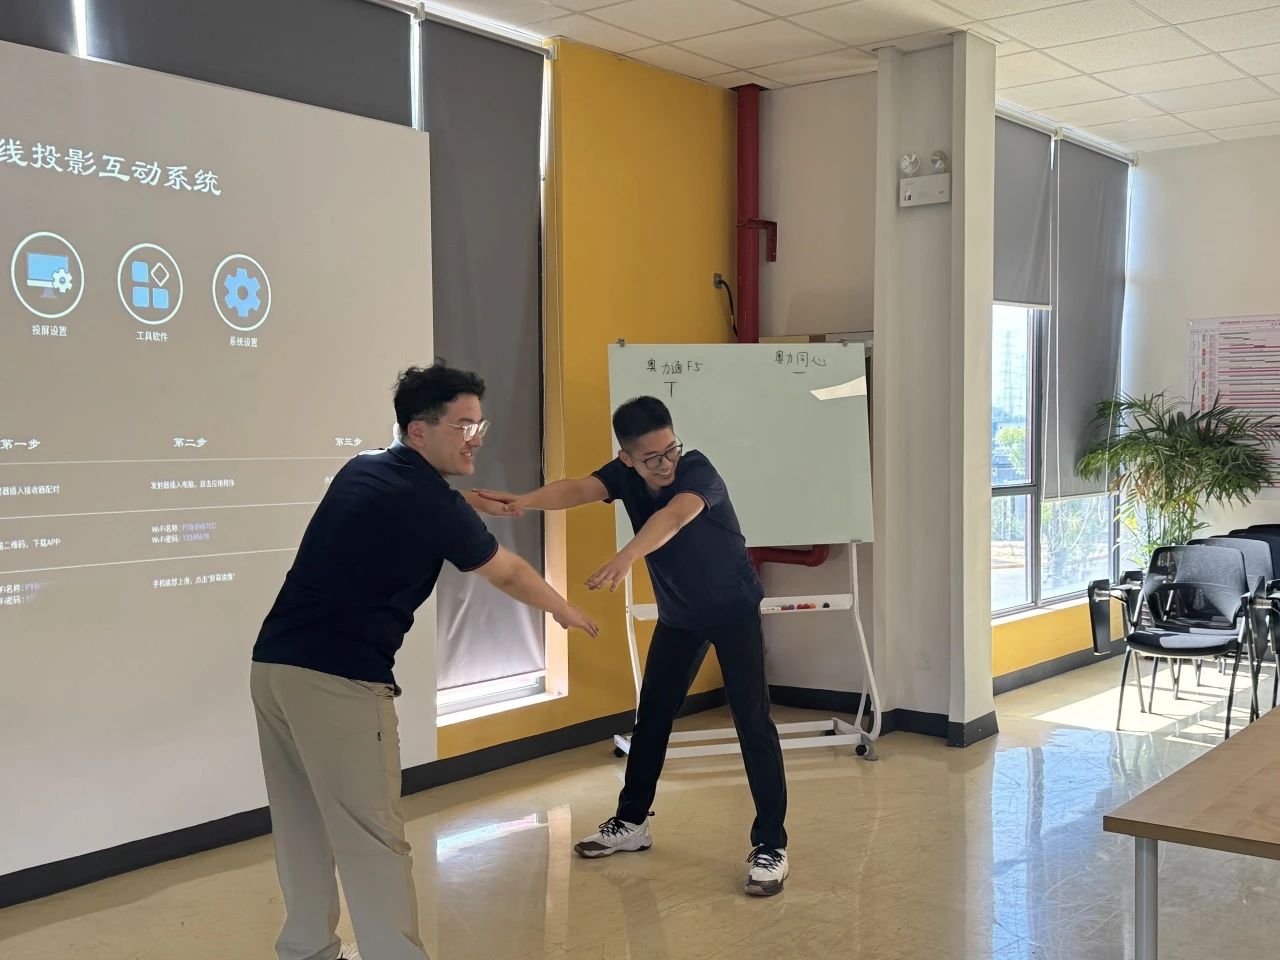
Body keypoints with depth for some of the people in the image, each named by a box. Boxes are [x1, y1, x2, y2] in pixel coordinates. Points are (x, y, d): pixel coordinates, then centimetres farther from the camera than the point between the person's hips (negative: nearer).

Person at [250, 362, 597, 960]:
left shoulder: (360, 471, 14)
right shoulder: (435, 506, -6)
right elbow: (509, 576, 10)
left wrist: (467, 502, 35)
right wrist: (565, 611, 27)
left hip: (273, 664, 8)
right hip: (339, 681, -8)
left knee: (302, 824, 18)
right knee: (371, 838, -4)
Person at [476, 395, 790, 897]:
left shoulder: (698, 470, -29)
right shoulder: (624, 475, -14)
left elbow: (673, 517, -49)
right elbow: (578, 489, -33)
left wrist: (626, 557, -68)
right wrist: (526, 500, -54)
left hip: (734, 609, -5)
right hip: (678, 615, 5)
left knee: (752, 721, -11)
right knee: (651, 715, 10)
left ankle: (770, 846, -4)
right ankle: (631, 822, 26)